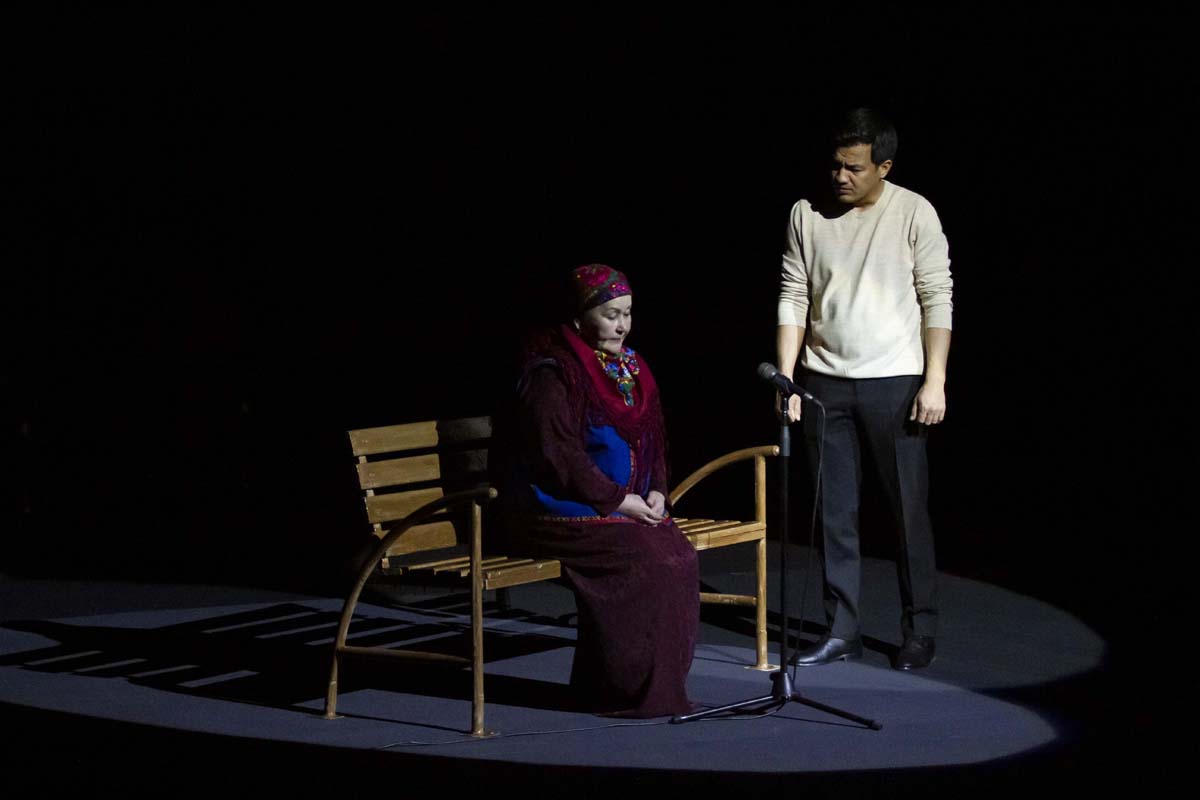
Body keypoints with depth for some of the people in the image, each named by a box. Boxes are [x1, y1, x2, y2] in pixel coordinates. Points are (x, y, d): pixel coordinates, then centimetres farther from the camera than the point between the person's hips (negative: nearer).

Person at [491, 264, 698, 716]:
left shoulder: (630, 367, 14)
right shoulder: (552, 372, -12)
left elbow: (652, 440, 20)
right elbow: (557, 453, -19)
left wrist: (656, 491, 1)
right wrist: (618, 500, -19)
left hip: (629, 503, 8)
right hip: (556, 506, -7)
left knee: (678, 554, -17)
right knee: (641, 558, -27)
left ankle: (664, 685, -7)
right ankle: (631, 690, -16)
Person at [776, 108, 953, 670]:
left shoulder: (914, 213, -4)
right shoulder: (807, 214, 4)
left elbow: (937, 300, -5)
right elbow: (793, 300, 6)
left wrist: (934, 382, -11)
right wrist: (785, 381, 0)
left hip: (893, 382, -3)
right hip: (825, 384, 3)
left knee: (909, 509, 1)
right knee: (835, 512, 5)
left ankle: (920, 631, 11)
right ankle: (841, 630, 13)